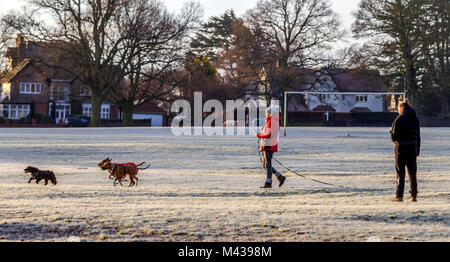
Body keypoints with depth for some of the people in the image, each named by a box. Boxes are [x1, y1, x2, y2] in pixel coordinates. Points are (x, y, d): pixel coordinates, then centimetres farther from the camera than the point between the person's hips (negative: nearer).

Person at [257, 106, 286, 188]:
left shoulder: (271, 121, -14)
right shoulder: (276, 122, 17)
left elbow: (269, 134, -20)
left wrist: (259, 135, -7)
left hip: (269, 145, -10)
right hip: (267, 145, 10)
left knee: (267, 164, -8)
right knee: (264, 164, 14)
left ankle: (268, 183, -8)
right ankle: (280, 177, 13)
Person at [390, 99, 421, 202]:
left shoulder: (399, 119, -11)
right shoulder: (415, 119, 6)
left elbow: (393, 136, -10)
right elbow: (418, 137, 8)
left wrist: (394, 139, 13)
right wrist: (417, 150, 13)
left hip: (401, 148, -4)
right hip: (413, 148, 4)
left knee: (400, 173, 2)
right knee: (412, 173, 9)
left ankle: (399, 196, 2)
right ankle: (414, 196, 8)